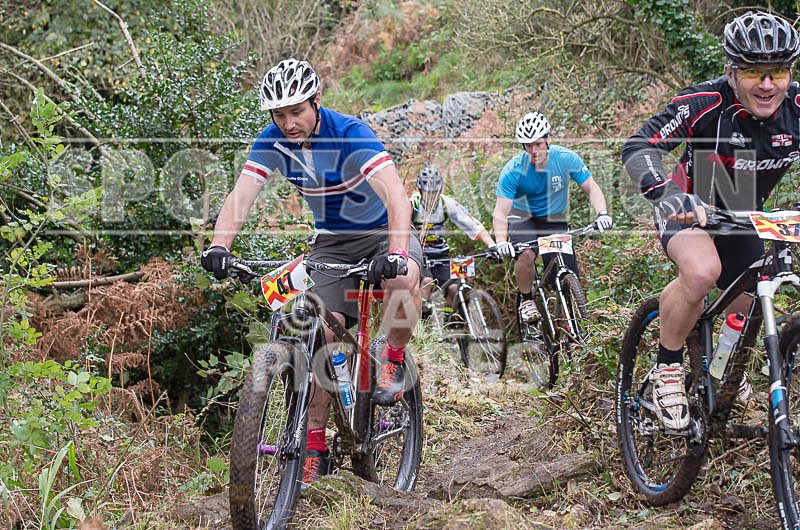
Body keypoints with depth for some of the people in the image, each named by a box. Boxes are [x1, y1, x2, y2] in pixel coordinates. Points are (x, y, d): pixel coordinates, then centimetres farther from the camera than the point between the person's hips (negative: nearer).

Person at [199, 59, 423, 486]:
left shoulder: (351, 135, -27)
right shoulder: (272, 143, -13)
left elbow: (396, 196, -38)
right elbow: (240, 197, -21)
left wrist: (395, 254, -54)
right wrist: (218, 247, -40)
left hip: (383, 229, -4)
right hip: (331, 242, 4)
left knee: (403, 277, -37)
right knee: (323, 331, -11)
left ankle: (394, 359, -9)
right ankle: (315, 442, -2)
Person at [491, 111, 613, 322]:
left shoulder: (566, 158, -20)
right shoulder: (513, 170, -25)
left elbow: (592, 189, -13)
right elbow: (500, 212, -28)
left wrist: (602, 213, -32)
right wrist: (501, 242, -45)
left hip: (554, 219, 2)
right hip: (523, 217, -2)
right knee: (526, 255, -32)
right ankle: (526, 300, -6)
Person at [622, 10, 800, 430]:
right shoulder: (705, 105, -30)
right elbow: (638, 147, -35)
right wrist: (667, 195, -54)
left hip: (744, 216, 5)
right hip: (690, 206, -5)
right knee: (702, 270, -36)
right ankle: (668, 367, -12)